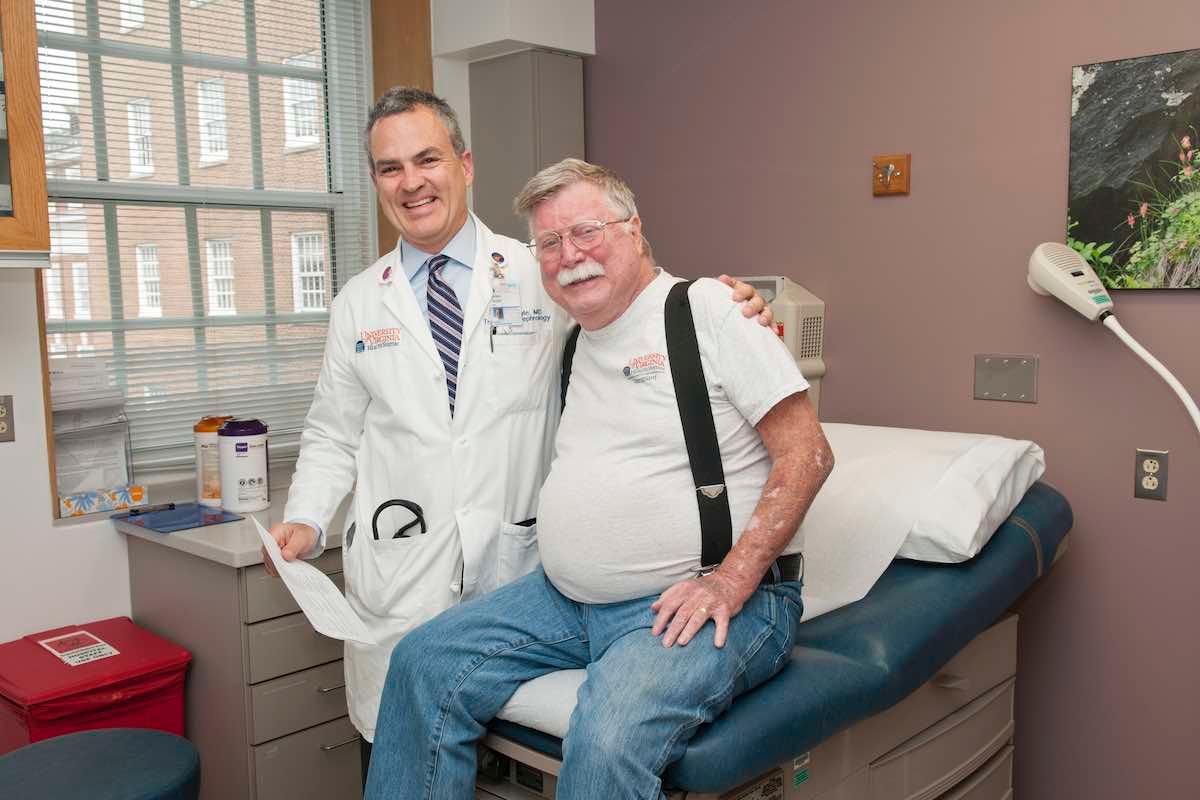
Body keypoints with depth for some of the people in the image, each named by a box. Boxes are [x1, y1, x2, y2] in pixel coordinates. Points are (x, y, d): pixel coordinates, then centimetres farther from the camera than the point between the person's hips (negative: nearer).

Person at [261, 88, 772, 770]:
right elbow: (333, 437, 15)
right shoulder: (359, 304, 11)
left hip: (517, 568, -1)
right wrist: (307, 520, 0)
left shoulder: (543, 275, 3)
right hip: (398, 579, 2)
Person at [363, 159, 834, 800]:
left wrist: (731, 581, -20)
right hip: (566, 599, 8)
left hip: (693, 604, -7)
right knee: (425, 662, -2)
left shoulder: (709, 309, -7)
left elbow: (807, 453, -12)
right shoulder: (571, 342, 15)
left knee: (608, 736, -32)